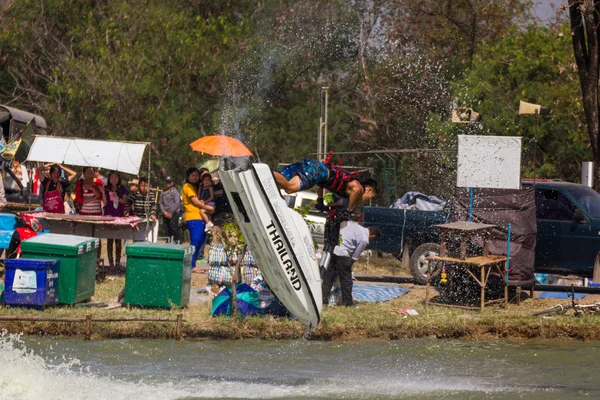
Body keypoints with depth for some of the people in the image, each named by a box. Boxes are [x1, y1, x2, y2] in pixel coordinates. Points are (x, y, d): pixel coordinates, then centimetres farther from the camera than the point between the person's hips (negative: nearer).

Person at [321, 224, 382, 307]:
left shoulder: (355, 226, 15)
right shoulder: (364, 240, -8)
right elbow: (355, 256, -4)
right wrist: (349, 265, 11)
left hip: (332, 248, 8)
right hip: (342, 254, -8)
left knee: (328, 276, 14)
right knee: (346, 279, 7)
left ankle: (323, 299, 16)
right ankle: (348, 302, 15)